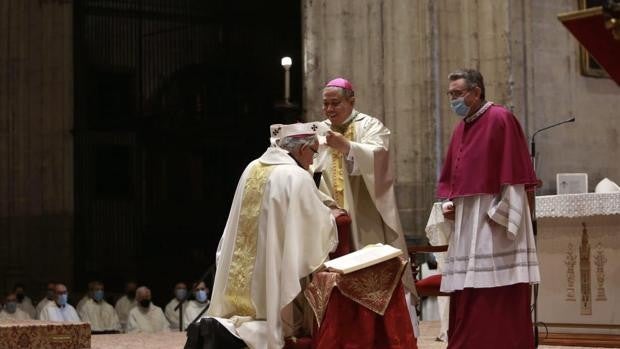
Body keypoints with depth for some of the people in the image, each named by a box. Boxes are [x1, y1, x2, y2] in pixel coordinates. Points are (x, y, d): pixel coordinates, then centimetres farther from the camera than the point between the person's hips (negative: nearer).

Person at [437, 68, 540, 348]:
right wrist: (448, 203, 4)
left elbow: (513, 174, -13)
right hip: (465, 220, 8)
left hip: (494, 219, -8)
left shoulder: (500, 119, -8)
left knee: (498, 301, -7)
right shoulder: (461, 127, 16)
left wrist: (498, 214, -17)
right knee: (467, 302, 8)